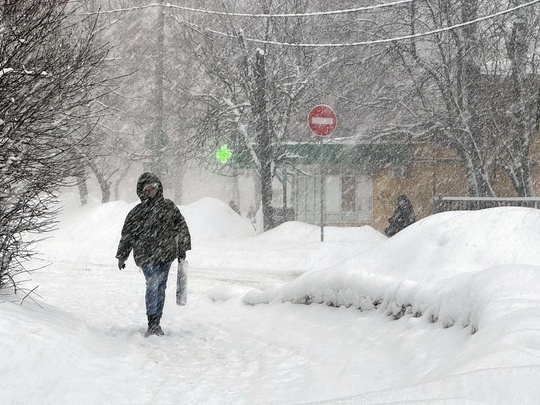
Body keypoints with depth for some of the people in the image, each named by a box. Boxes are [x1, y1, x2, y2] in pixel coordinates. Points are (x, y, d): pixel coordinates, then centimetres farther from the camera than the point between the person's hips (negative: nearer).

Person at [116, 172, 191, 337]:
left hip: (166, 255, 3)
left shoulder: (169, 207, 9)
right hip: (147, 257, -3)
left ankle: (155, 323, 17)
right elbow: (127, 235, 9)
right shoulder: (136, 213, 3)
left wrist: (182, 248, 13)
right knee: (153, 286, -16)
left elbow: (181, 227, 16)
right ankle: (153, 323, -18)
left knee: (160, 287, 8)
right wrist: (122, 256, 8)